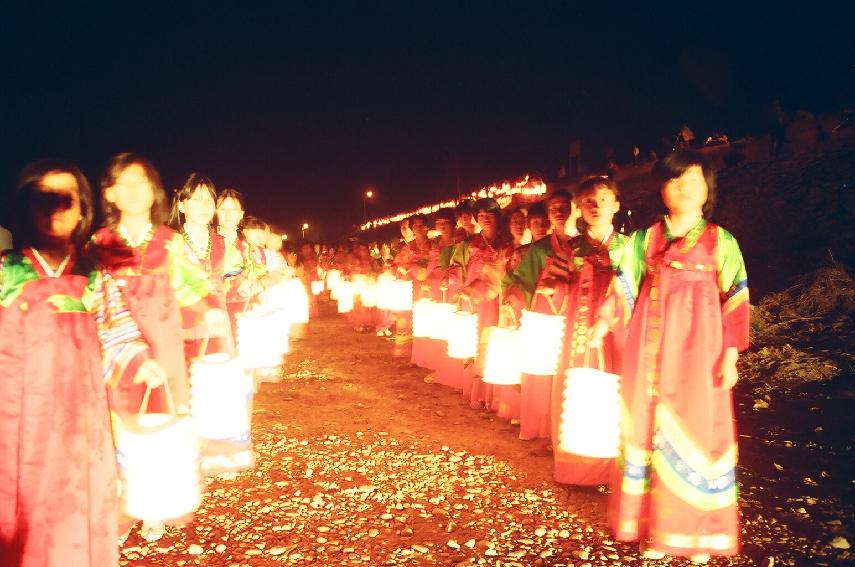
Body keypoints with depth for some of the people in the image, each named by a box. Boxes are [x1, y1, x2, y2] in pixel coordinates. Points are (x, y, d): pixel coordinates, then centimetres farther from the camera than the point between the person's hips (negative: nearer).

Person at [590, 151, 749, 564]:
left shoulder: (721, 241, 2)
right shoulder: (646, 238, 8)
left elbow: (735, 301, 0)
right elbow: (625, 286, 6)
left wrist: (730, 355, -6)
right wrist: (603, 323, -6)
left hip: (697, 347, -2)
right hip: (651, 345, 2)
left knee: (697, 429, 1)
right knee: (650, 427, 4)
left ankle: (696, 531, 13)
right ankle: (656, 526, 15)